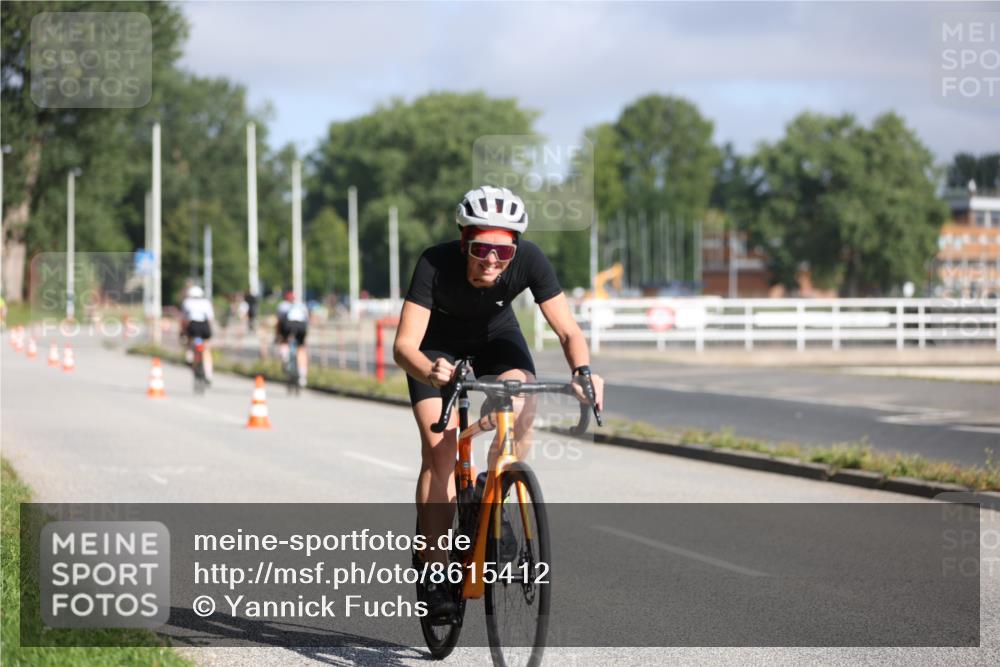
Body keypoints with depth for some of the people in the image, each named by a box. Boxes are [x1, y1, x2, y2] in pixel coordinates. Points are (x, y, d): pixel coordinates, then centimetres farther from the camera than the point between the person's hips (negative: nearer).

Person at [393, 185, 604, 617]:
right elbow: (404, 344, -39)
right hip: (438, 343, -2)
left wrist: (583, 370, -48)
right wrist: (429, 371, -60)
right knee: (439, 447, -17)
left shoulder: (529, 260, -31)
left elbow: (568, 330, -28)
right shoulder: (436, 264, -36)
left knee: (520, 408, -29)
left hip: (496, 335, 2)